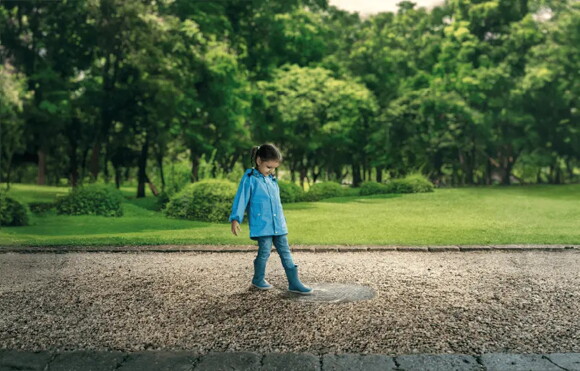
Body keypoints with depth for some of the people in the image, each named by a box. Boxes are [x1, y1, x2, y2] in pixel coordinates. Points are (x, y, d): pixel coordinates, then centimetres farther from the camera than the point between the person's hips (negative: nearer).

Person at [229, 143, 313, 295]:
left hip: (278, 225, 7)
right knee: (264, 252, -1)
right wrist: (235, 219, -16)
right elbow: (241, 199, -9)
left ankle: (294, 283, 8)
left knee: (285, 252, 5)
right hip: (261, 225, -7)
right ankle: (258, 279, 21)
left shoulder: (272, 180, 15)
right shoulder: (249, 179, -6)